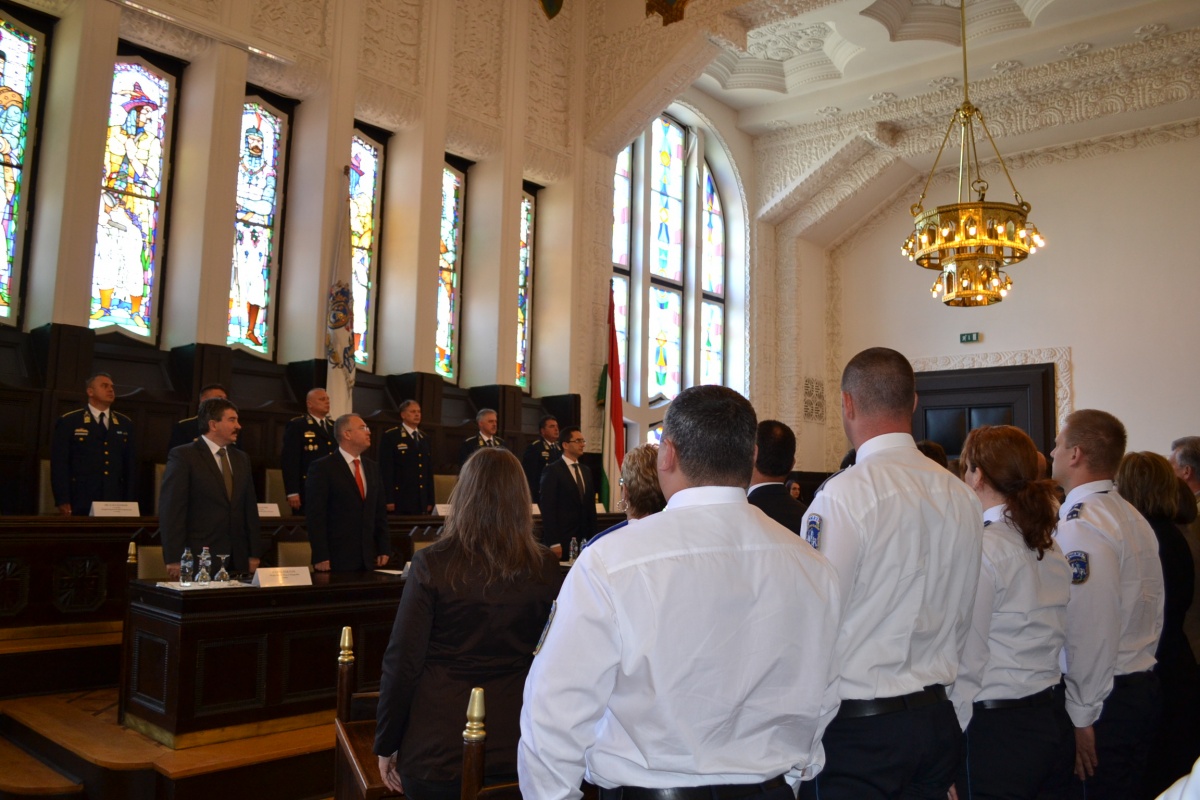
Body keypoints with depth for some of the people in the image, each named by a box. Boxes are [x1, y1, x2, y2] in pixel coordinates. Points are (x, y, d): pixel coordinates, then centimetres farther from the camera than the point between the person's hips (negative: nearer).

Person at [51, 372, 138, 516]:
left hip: (116, 504, 3)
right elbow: (59, 464, -3)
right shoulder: (68, 422, 3)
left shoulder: (125, 423, 14)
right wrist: (63, 501, -11)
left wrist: (130, 503, 4)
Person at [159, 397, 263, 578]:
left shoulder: (241, 458, 15)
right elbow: (171, 510, -9)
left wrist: (255, 554, 9)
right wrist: (174, 559, -13)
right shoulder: (183, 456, -4)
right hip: (198, 559, -5)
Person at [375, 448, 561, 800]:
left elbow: (403, 660, -10)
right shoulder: (546, 568, -7)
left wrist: (386, 744, 2)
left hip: (438, 746, -2)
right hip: (516, 743, 2)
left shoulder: (431, 564, -13)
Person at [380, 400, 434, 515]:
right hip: (399, 500, -5)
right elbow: (386, 469, -9)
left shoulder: (425, 439, 17)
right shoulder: (390, 436, -2)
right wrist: (388, 499, -15)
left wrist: (430, 501, 11)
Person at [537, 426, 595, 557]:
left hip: (584, 540, 6)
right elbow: (548, 509, -12)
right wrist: (553, 543, -17)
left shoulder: (586, 471, 15)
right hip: (561, 540, -6)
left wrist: (593, 538, 9)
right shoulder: (552, 471, -6)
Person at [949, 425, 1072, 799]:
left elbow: (968, 655, -15)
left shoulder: (983, 547, -15)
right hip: (1052, 714, 8)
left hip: (997, 726, -8)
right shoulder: (1050, 547, 8)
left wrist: (952, 726, -10)